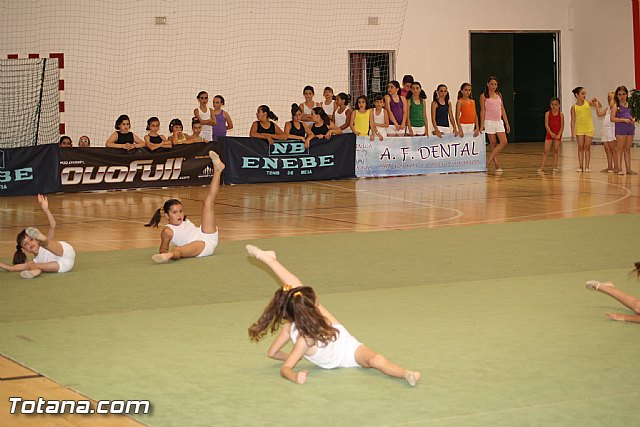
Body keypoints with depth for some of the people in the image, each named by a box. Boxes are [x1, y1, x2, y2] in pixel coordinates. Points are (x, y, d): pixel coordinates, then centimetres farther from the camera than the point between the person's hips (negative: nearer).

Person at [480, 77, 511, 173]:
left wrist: (507, 123, 11)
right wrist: (482, 125, -10)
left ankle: (489, 161, 0)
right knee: (493, 143, -1)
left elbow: (502, 110, 14)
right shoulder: (484, 96, -2)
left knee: (504, 142, -6)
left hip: (499, 121, 5)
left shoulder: (499, 95, 12)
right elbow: (482, 111, -5)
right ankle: (497, 166, 3)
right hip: (489, 122, -5)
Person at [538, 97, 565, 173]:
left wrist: (559, 134, -15)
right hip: (549, 134, -1)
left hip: (557, 135, 1)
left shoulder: (561, 114, -2)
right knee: (546, 150, -6)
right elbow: (546, 125, -8)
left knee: (556, 150, 5)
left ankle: (554, 166, 11)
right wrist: (551, 133, -18)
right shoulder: (548, 114, -4)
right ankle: (542, 167, -8)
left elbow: (562, 126, -3)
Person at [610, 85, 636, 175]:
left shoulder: (628, 105, 14)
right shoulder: (616, 106, -3)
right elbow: (612, 118, -11)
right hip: (620, 128, -6)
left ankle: (628, 169, 11)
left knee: (627, 149, 9)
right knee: (620, 149, -3)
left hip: (630, 127, 6)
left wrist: (632, 120, 5)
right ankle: (619, 169, -1)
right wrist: (624, 120, -17)